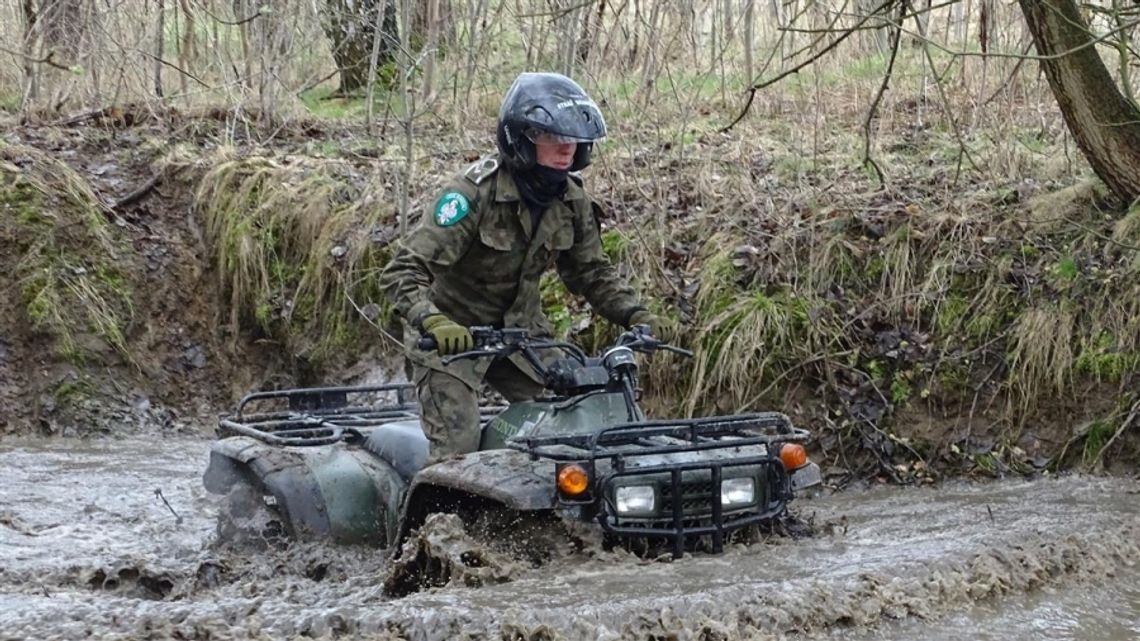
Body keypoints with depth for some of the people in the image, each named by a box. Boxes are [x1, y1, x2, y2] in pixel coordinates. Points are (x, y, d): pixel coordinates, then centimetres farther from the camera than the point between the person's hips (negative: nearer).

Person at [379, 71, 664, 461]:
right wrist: (433, 321, -48)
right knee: (457, 456, -14)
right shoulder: (473, 192, -24)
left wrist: (633, 314, -7)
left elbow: (590, 271, 11)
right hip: (451, 337, -6)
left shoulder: (572, 202, -4)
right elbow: (403, 271, -29)